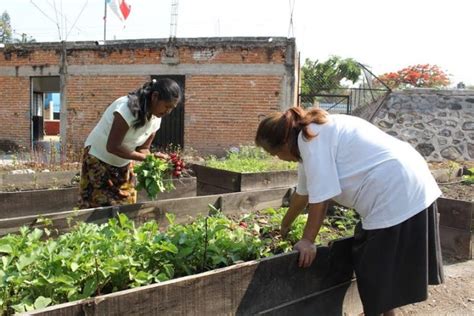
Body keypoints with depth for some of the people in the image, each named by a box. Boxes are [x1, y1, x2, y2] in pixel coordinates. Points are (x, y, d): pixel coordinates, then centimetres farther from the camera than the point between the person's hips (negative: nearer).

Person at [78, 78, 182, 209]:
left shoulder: (156, 118, -6)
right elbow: (112, 147, -30)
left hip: (124, 165, 7)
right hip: (98, 159, -7)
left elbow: (143, 148, -2)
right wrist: (146, 158, -31)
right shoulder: (127, 109, -29)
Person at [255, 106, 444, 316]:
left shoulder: (313, 140, -16)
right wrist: (284, 227, 34)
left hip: (398, 195, -10)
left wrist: (307, 240, -7)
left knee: (380, 274, 3)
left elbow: (320, 198, -18)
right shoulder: (312, 136, 14)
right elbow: (303, 194, 23)